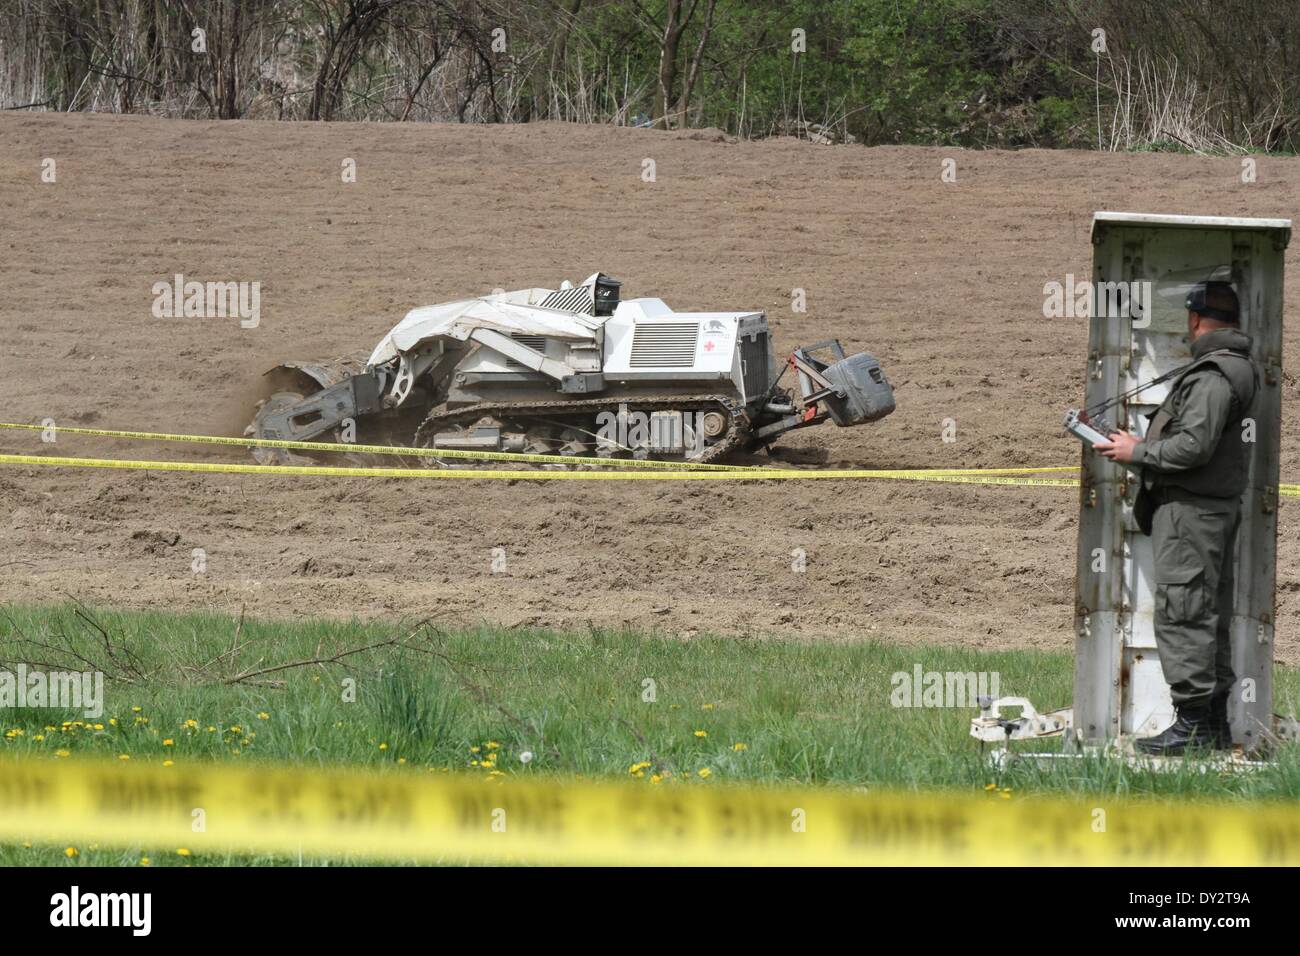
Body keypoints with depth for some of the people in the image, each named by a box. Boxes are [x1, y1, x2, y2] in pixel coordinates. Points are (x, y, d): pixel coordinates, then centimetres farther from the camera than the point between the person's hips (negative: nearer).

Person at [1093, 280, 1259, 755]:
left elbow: (1195, 445, -23)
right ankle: (1216, 722, 19)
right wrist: (1143, 444, 18)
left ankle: (1193, 723, -10)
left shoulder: (1212, 376, -18)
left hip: (1190, 509, -11)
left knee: (1182, 613, -9)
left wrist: (1137, 453, -11)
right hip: (1219, 506, 11)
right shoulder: (1239, 369, 14)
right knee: (1211, 615, 14)